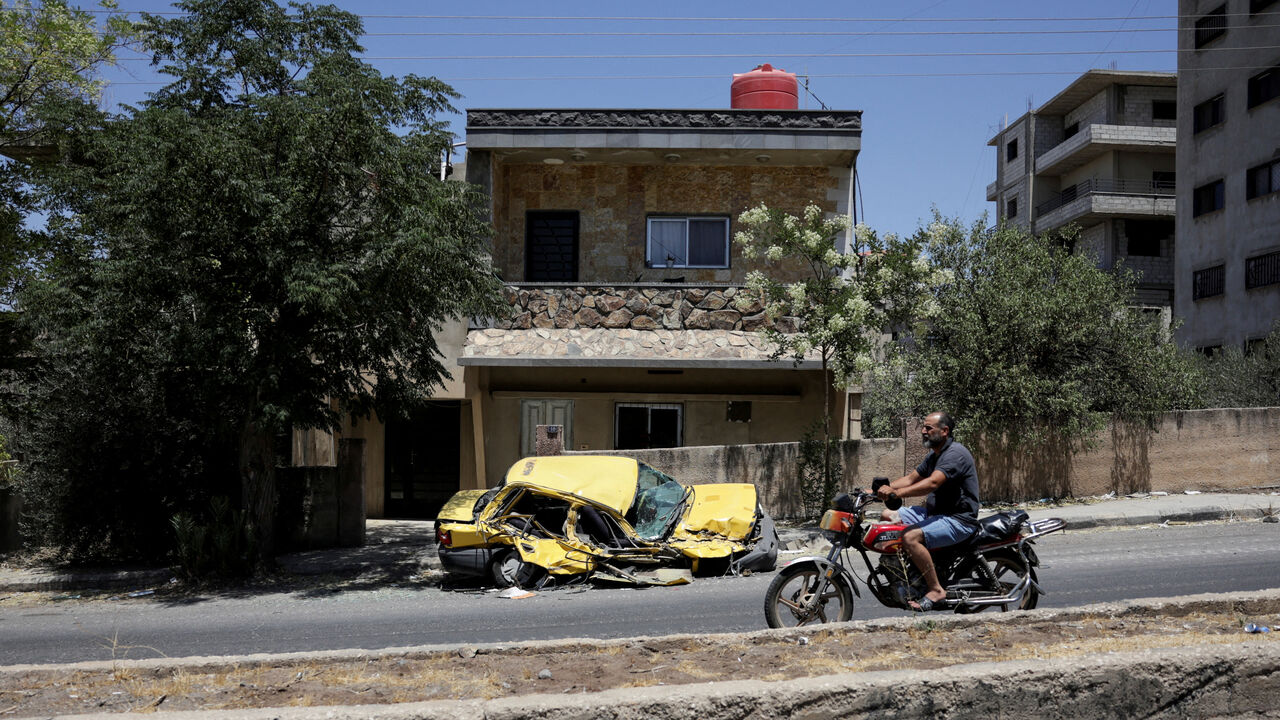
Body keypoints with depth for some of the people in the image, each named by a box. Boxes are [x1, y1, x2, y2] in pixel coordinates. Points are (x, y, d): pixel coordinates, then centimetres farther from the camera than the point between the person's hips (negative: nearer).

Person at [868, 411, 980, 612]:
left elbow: (933, 483, -32)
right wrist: (883, 489, 1)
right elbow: (911, 478, 17)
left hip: (959, 520, -10)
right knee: (887, 516, 6)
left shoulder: (955, 453, -17)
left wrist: (897, 492, -42)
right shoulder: (933, 456, 15)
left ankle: (936, 591, -21)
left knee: (911, 537, -31)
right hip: (935, 512, 10)